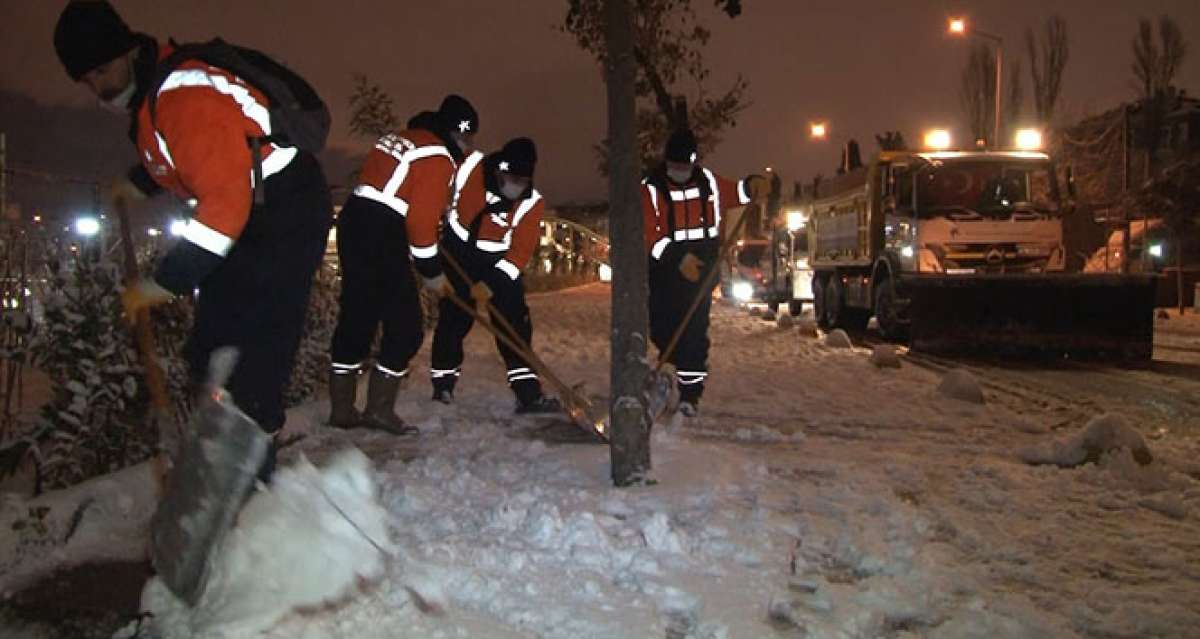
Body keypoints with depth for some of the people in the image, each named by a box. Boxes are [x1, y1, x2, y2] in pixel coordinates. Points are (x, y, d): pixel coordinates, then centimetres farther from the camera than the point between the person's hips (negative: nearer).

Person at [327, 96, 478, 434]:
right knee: (405, 325, -1)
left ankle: (341, 409, 18)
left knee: (356, 318, 13)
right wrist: (432, 272, -5)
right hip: (382, 237, -9)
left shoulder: (400, 138, 20)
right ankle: (379, 409, 0)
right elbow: (421, 218, -14)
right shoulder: (439, 158, -8)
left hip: (353, 220, 9)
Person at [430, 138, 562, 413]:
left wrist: (491, 285, -27)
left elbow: (521, 251, -19)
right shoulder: (471, 166, -20)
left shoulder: (532, 203, -18)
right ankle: (443, 381, 19)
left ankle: (528, 393, -7)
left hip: (498, 260, 1)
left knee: (514, 320, -7)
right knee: (454, 316, 1)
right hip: (457, 251, 0)